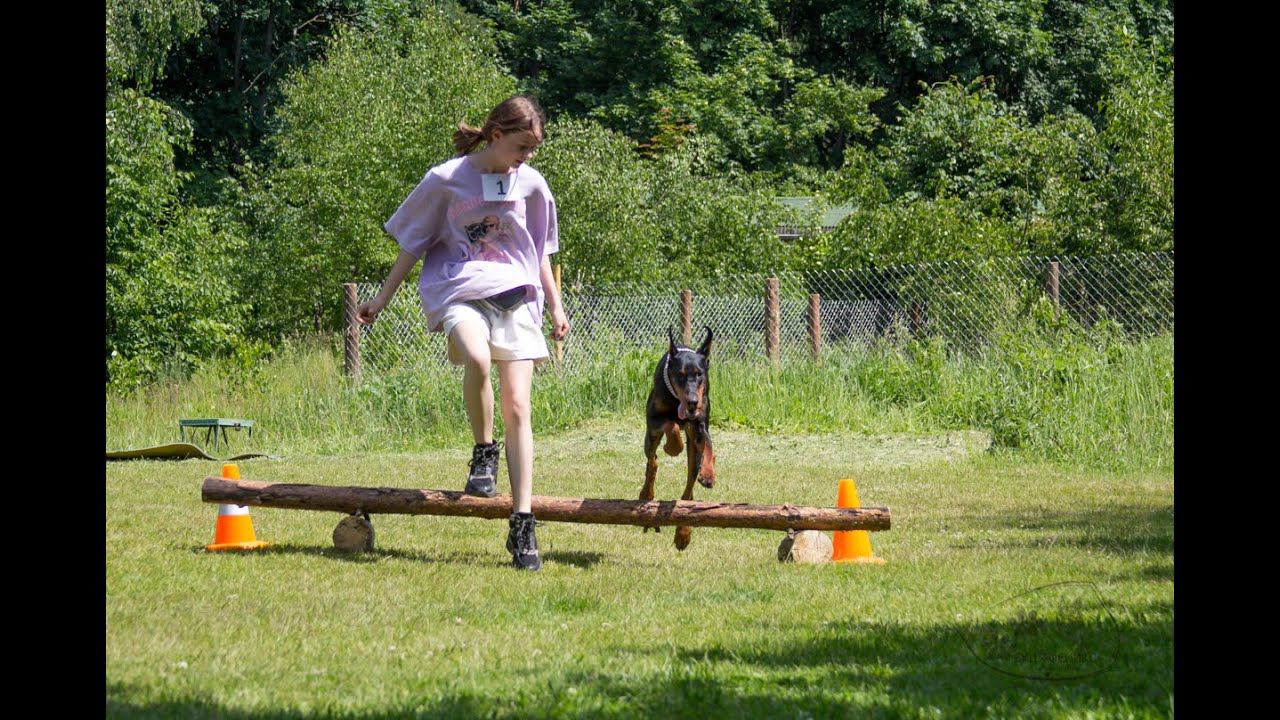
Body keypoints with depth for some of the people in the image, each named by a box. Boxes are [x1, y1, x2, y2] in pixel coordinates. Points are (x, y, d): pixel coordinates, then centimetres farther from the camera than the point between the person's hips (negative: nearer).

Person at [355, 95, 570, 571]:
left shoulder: (530, 184, 7)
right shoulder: (446, 180, -3)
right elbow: (412, 245, 5)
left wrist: (555, 305, 19)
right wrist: (382, 299, 6)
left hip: (516, 295, 3)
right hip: (459, 290, -3)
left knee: (517, 408, -8)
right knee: (477, 358, -36)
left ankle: (522, 524, -7)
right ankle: (483, 453, -11)